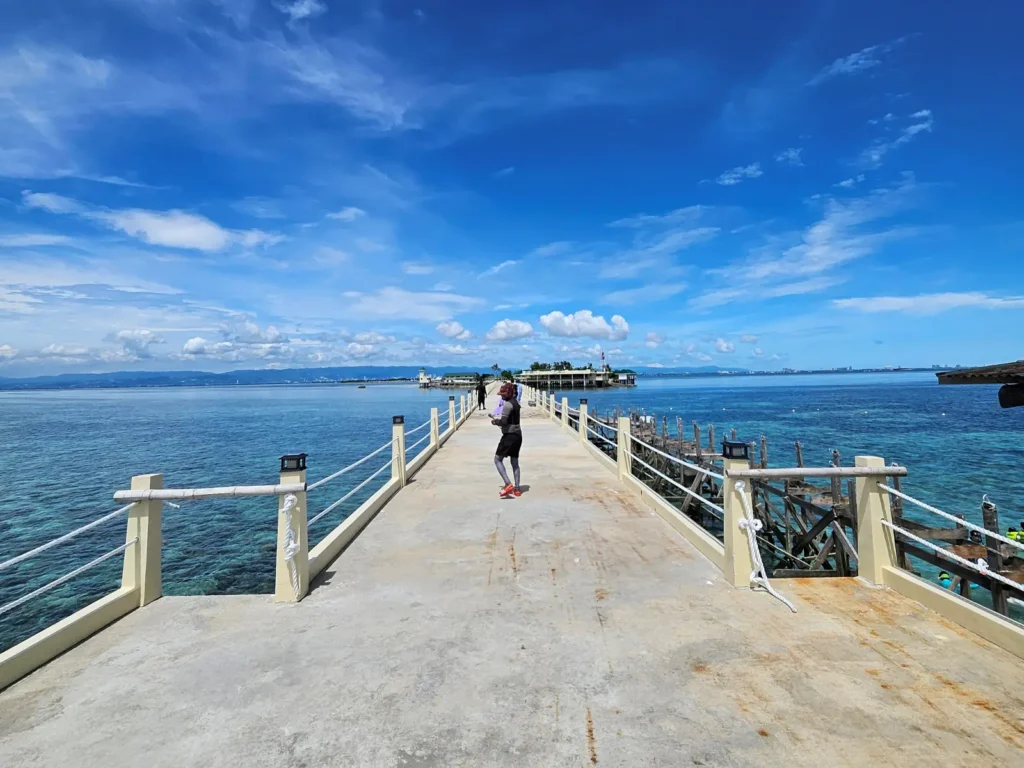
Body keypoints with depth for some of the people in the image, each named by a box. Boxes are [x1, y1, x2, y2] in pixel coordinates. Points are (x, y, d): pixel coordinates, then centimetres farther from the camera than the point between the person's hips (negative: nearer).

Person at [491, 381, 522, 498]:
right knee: (515, 462, 12)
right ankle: (516, 489, 13)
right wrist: (498, 420, 7)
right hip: (518, 435, 9)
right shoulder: (515, 402, 13)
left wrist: (495, 422, -2)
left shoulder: (508, 404, -15)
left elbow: (503, 421, -20)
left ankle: (508, 484, -14)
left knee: (498, 459, -2)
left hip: (509, 435, -9)